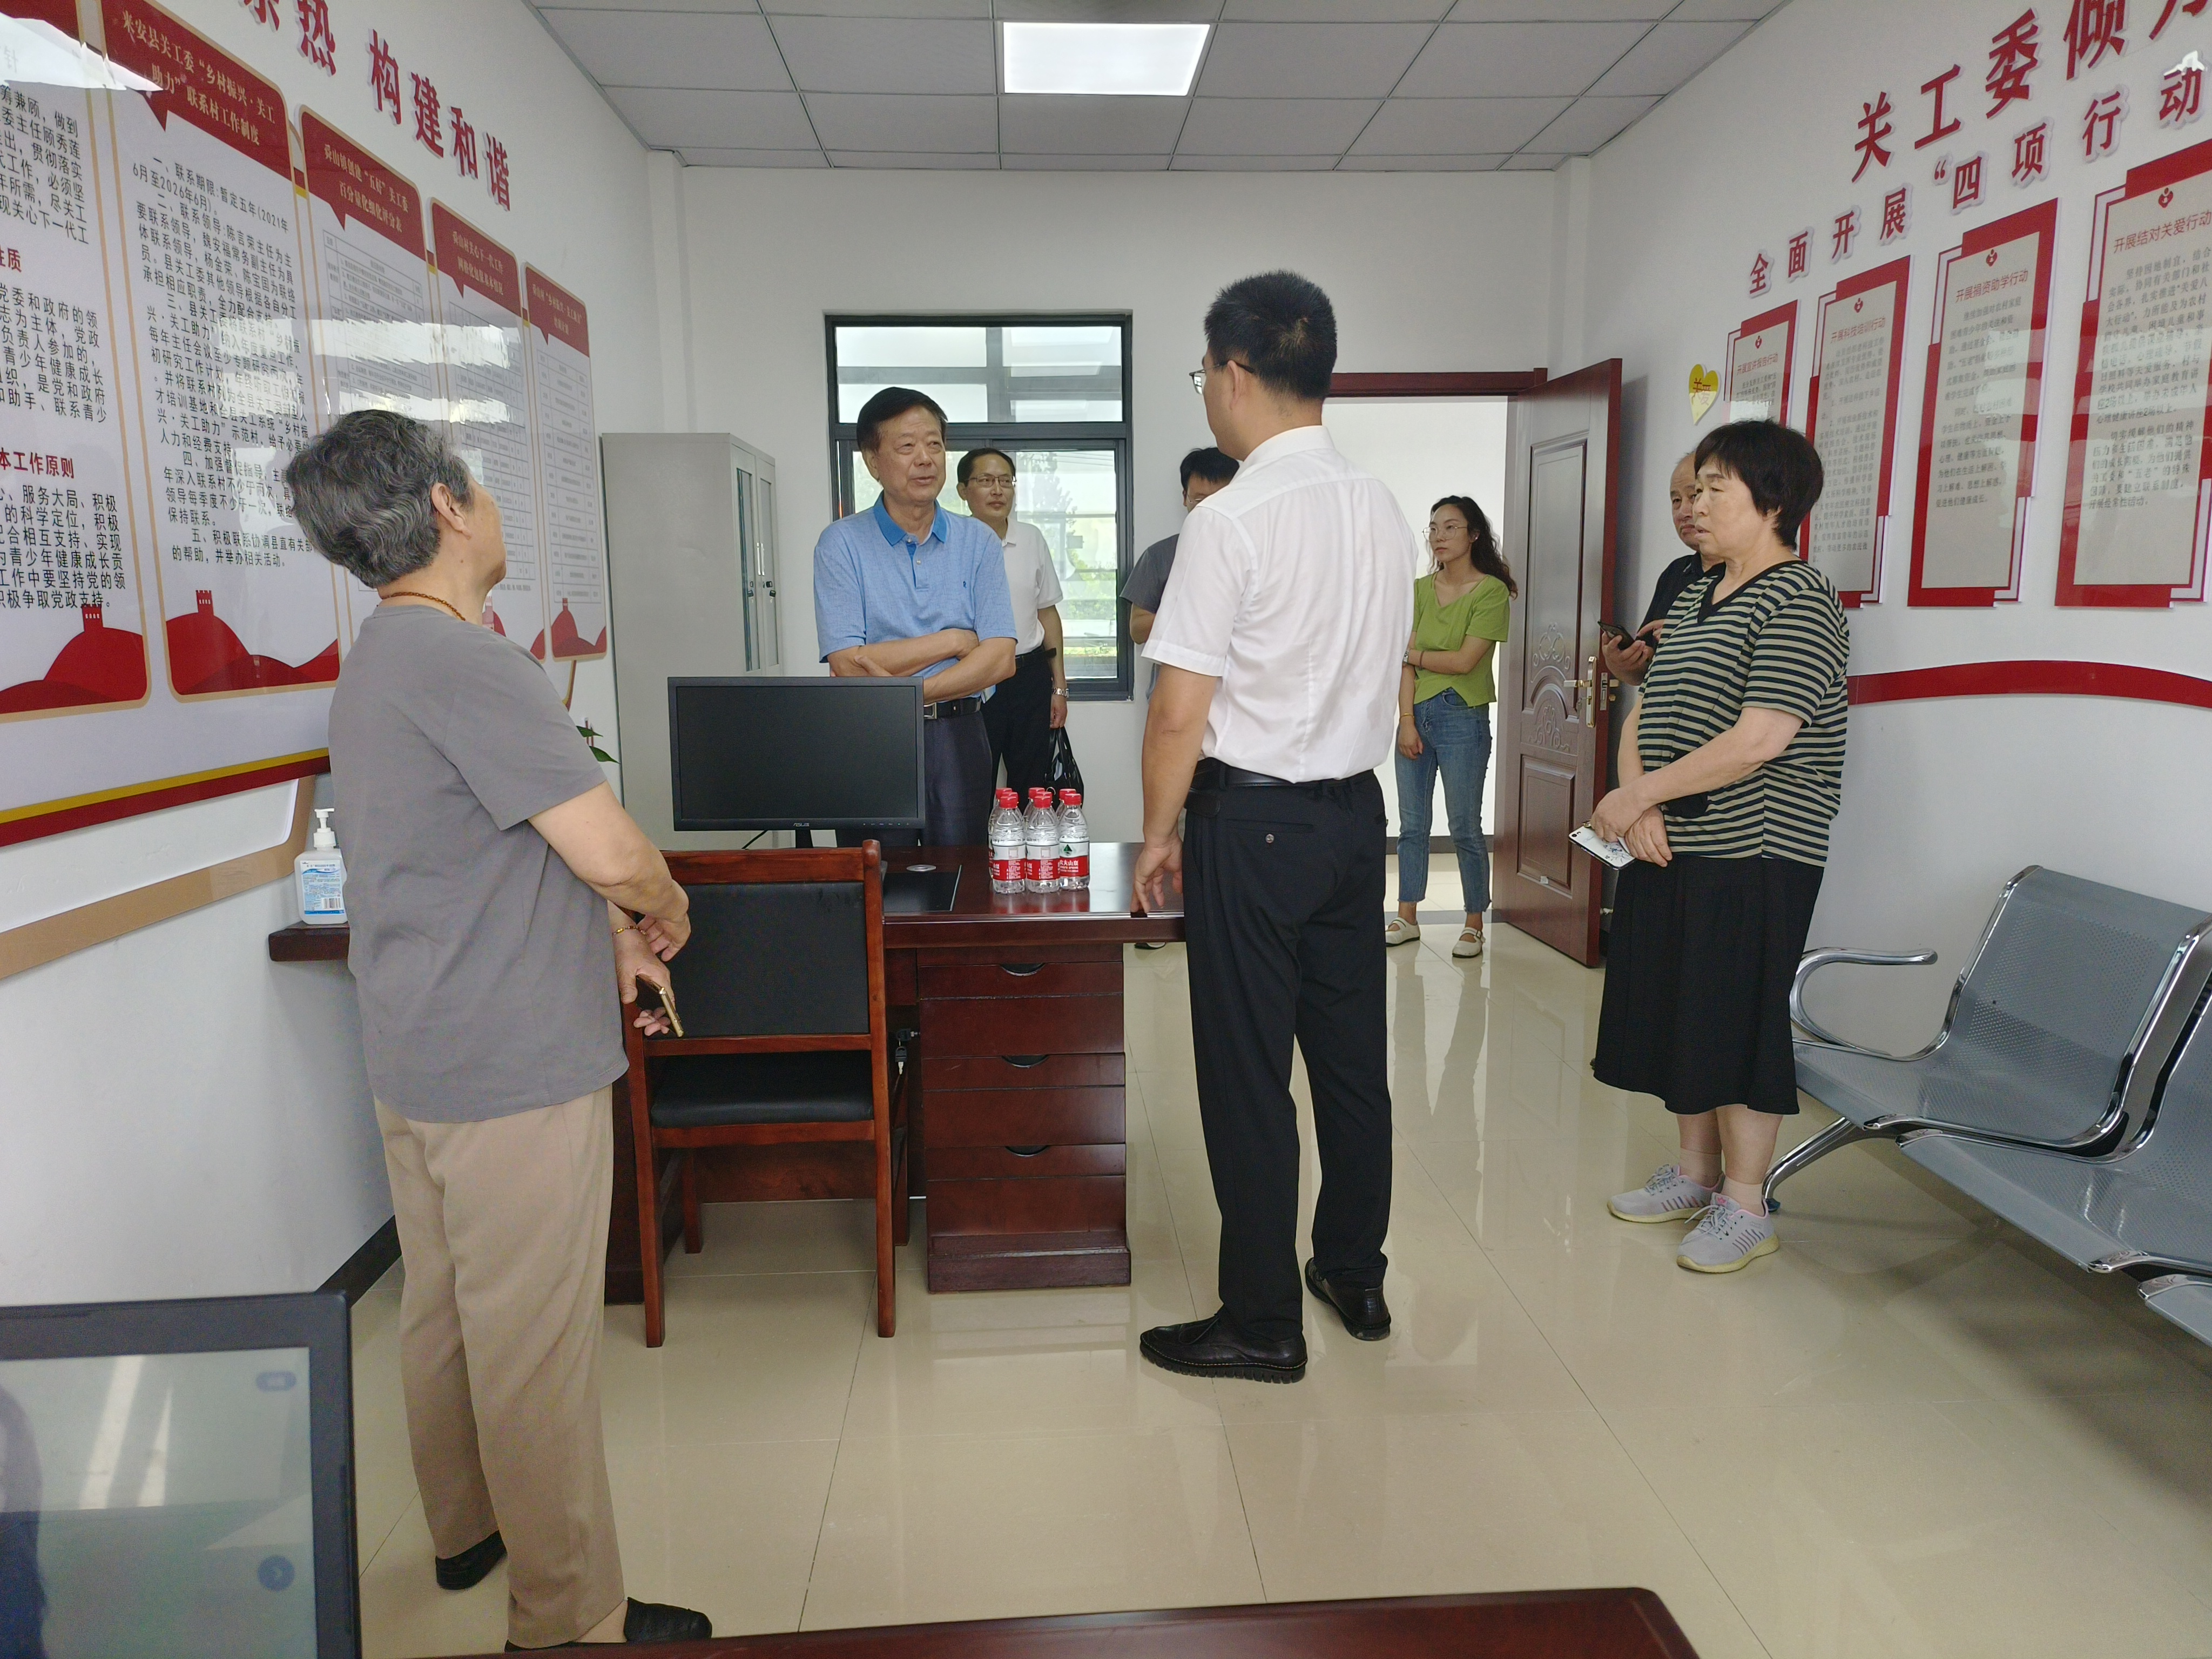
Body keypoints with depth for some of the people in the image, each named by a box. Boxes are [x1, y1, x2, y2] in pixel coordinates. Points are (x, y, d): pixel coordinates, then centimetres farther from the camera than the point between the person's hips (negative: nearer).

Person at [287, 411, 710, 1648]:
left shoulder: (385, 657, 11)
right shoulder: (462, 662, -22)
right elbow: (612, 851, -24)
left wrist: (613, 924, 9)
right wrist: (669, 914, -3)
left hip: (420, 1057, 10)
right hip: (516, 1068, -10)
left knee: (447, 1308, 23)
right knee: (538, 1348, 2)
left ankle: (467, 1527, 42)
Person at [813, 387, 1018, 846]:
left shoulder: (978, 542, 5)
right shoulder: (841, 544, -2)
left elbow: (999, 659, -6)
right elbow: (849, 667, -12)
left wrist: (903, 692, -16)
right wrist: (954, 641, -8)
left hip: (959, 740, 2)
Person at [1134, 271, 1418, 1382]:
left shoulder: (1231, 520, -16)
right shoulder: (1382, 510, 6)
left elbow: (1179, 714, -16)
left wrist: (1158, 833, -3)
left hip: (1251, 819, -7)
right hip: (1356, 805, 8)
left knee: (1247, 1072, 4)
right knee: (1351, 1052, 16)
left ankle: (1263, 1323, 17)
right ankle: (1356, 1277, 33)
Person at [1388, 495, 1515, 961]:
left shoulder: (1491, 591, -7)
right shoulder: (1420, 589, 7)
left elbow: (1464, 661, -14)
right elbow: (1406, 663, 1)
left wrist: (1413, 653, -2)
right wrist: (1407, 721, -7)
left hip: (1462, 718, -5)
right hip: (1415, 715, 5)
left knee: (1465, 827, 1)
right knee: (1411, 824, 9)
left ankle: (1474, 924, 12)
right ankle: (1407, 917, 19)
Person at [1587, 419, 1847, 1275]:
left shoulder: (1800, 603, -12)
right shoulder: (1695, 599, 15)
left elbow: (1760, 739, -22)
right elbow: (1646, 712, 11)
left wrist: (1637, 794, -17)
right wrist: (1638, 801, -8)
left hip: (1753, 856, -8)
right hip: (1672, 850, 8)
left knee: (1736, 1022, -1)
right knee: (1674, 1012, 14)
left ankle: (1744, 1206, 14)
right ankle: (1695, 1172, 31)